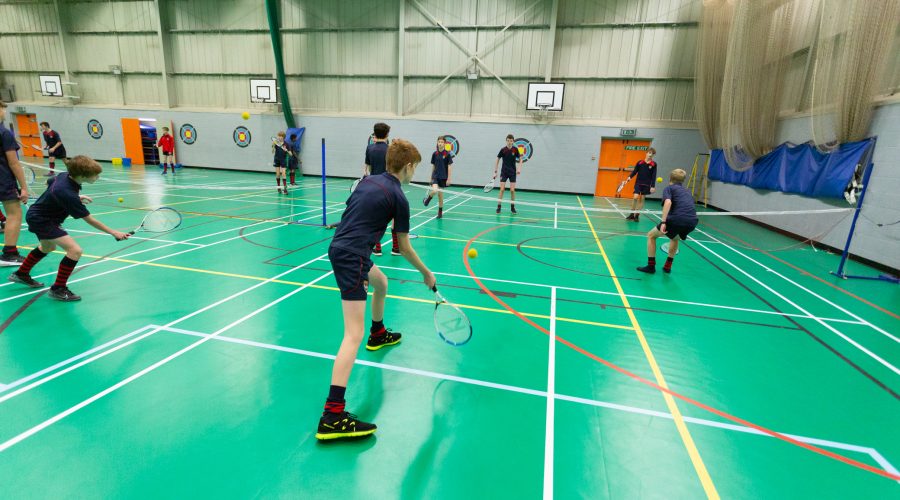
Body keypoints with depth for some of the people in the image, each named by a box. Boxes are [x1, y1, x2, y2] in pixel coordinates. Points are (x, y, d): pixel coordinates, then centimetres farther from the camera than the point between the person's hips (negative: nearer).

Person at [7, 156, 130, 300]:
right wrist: (114, 232, -23)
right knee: (75, 250, -22)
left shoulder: (64, 175, -11)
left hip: (37, 215, 10)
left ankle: (21, 274, 55)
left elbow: (49, 183, 13)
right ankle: (58, 289, -8)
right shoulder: (69, 195, -34)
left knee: (47, 247, 34)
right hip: (40, 220, -10)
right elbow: (90, 220, -28)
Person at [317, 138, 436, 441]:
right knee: (354, 334, -14)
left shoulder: (368, 181, 12)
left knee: (381, 283, 34)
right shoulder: (398, 198, -8)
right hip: (350, 257, -10)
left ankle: (378, 334, 58)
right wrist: (426, 274, 13)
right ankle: (332, 416, -17)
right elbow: (404, 248, -1)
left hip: (339, 247, 10)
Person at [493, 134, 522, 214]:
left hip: (512, 172, 1)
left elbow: (520, 159, 4)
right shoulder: (503, 150, -7)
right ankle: (498, 207, 1)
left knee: (512, 190, -3)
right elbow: (497, 160, 2)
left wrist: (519, 168, -12)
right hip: (504, 172, -1)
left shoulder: (515, 149, -5)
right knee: (502, 189, -8)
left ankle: (512, 207, 11)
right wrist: (495, 172, -2)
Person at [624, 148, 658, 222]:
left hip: (646, 185, 1)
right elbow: (635, 171, 2)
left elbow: (654, 176, -2)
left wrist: (653, 186, -6)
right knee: (635, 197, -11)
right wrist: (630, 177, -15)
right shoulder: (640, 162, -2)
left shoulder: (654, 164, -1)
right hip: (638, 183, -1)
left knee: (641, 199, 6)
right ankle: (632, 214, 2)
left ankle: (637, 215, 13)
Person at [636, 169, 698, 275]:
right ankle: (667, 266, 36)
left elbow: (668, 202, -10)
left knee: (651, 235, 17)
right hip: (692, 222, 6)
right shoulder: (687, 191, 28)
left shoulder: (669, 188, 11)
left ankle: (651, 266, 15)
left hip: (677, 219, -6)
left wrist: (663, 222, -16)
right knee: (675, 238, 37)